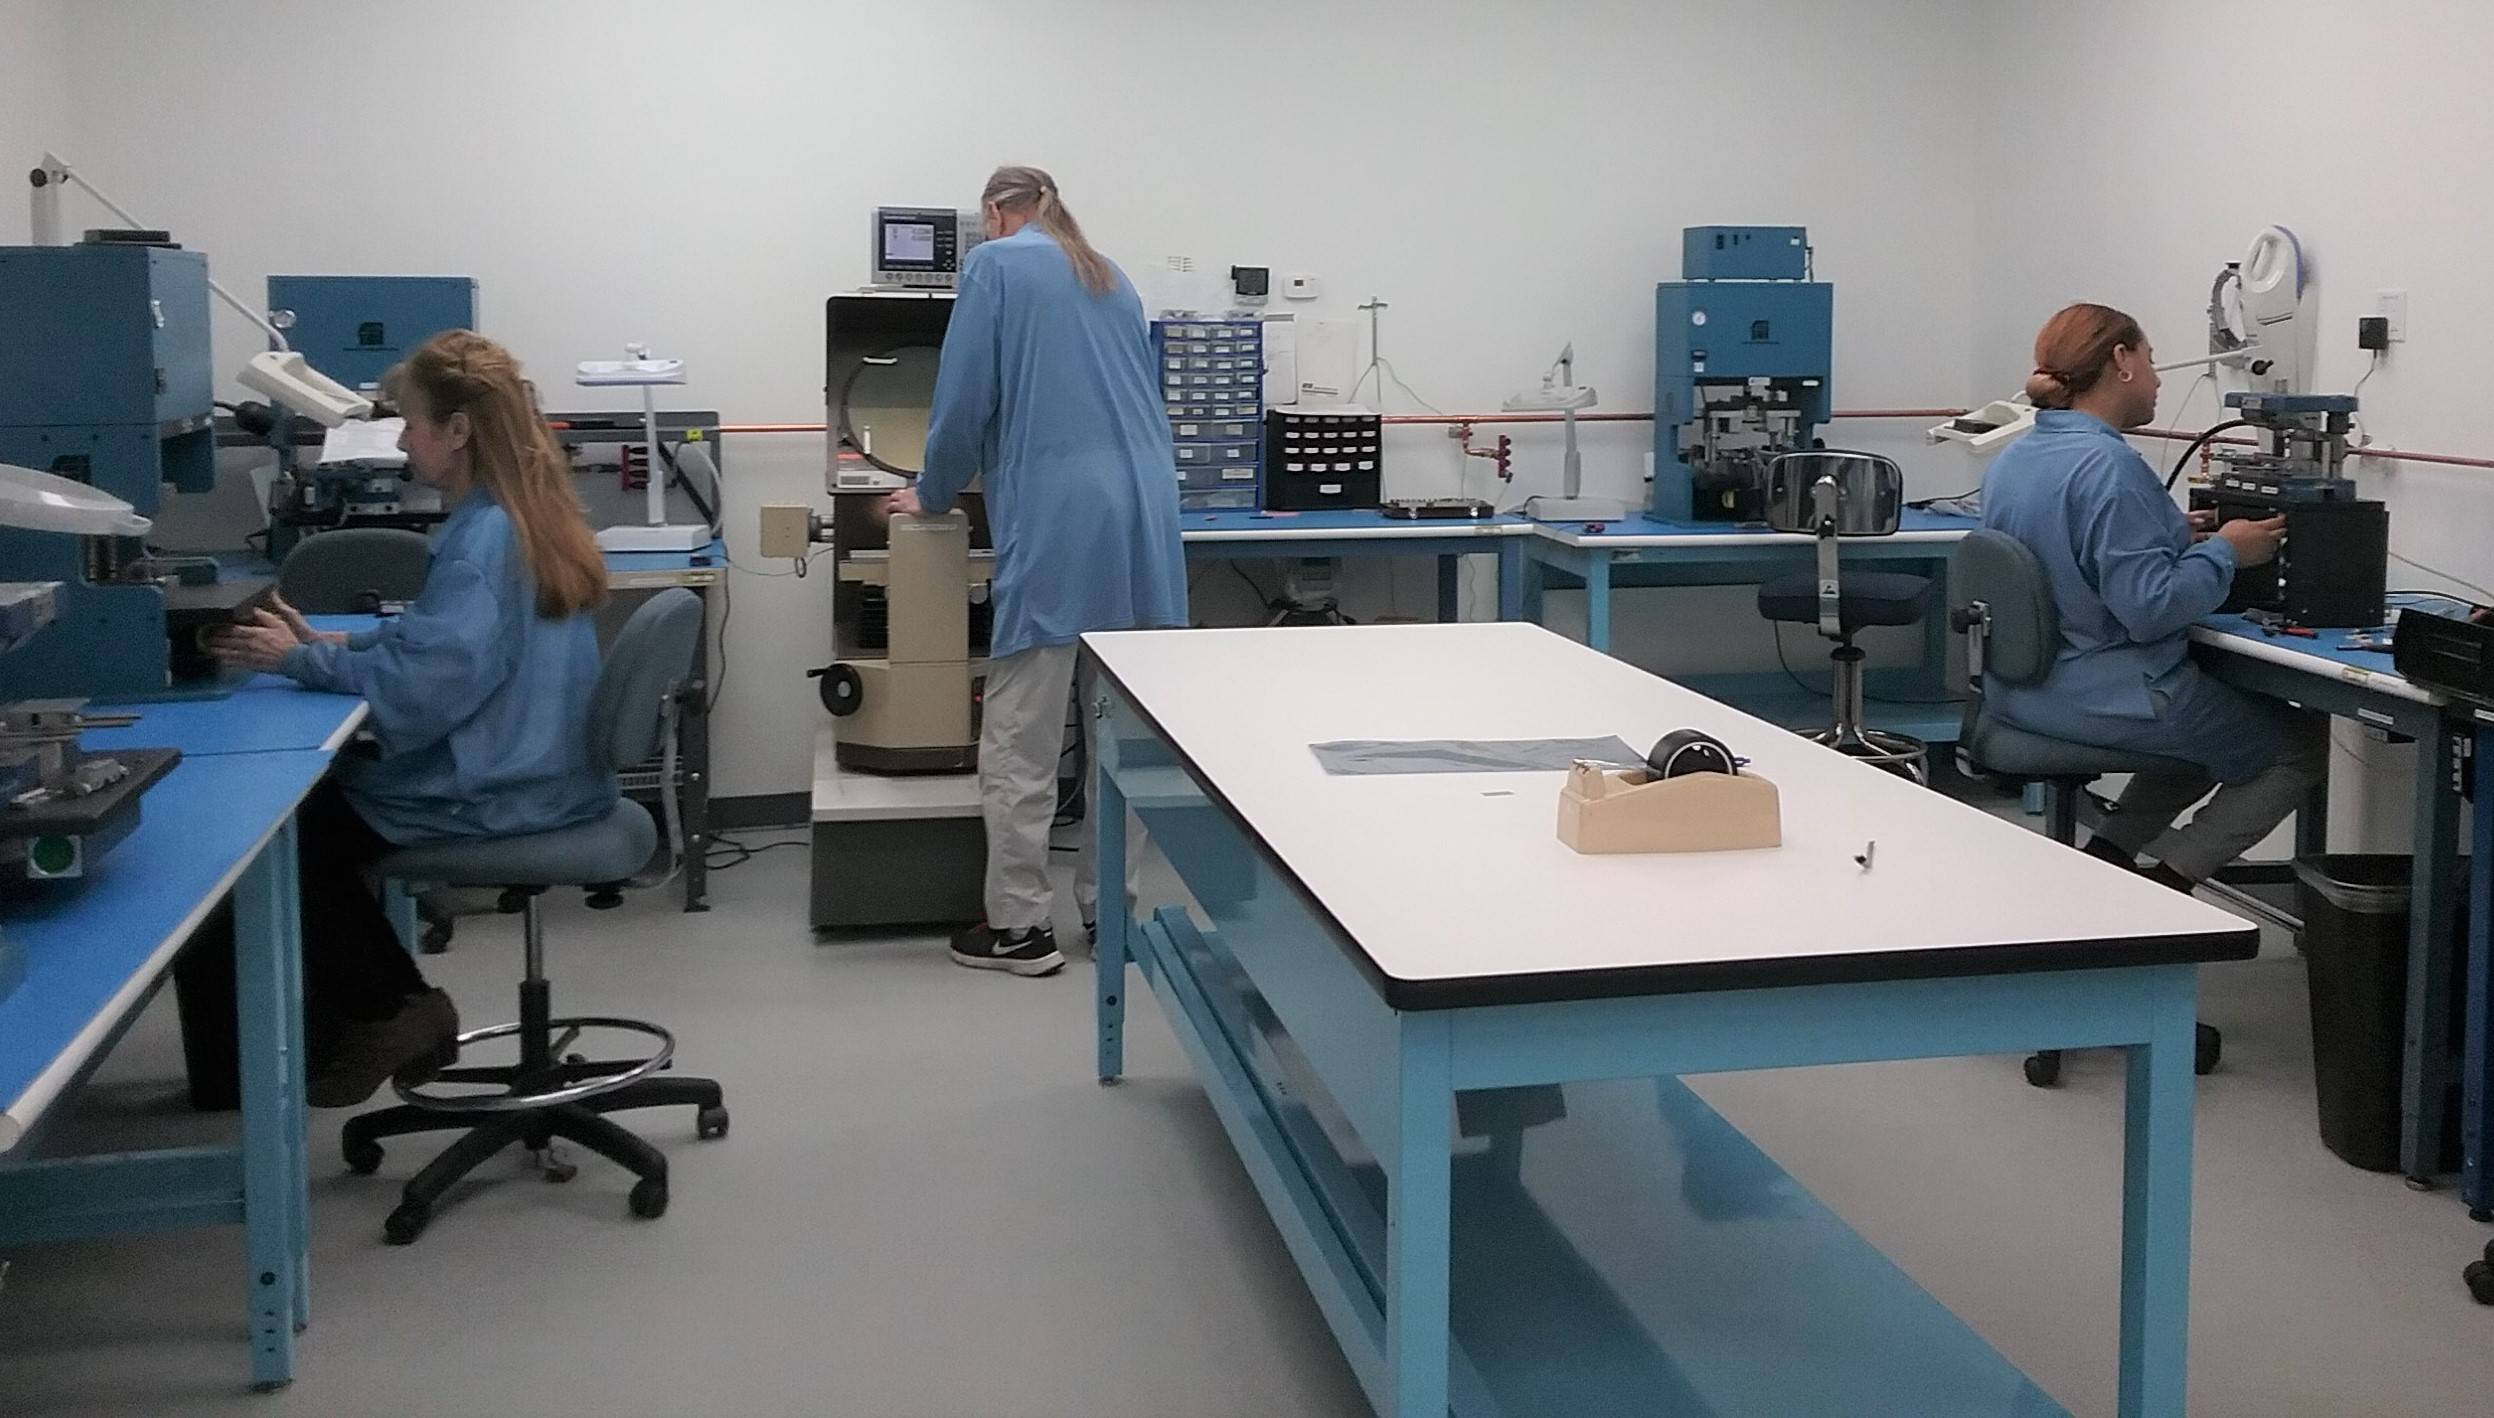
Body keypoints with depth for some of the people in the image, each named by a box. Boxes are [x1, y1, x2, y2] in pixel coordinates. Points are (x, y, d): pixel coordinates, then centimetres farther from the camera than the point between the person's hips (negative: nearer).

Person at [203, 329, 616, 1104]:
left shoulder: (483, 538, -23)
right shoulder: (525, 515, 8)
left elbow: (425, 685, -27)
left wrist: (298, 661, -16)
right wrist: (334, 643, 6)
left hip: (494, 792, -10)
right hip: (535, 771, 10)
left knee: (289, 827, 5)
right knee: (320, 787, 18)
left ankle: (386, 1014, 17)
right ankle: (394, 1008, 19)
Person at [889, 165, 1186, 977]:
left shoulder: (996, 265, 3)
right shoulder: (1111, 279, 22)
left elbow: (966, 398, -4)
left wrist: (933, 495, 12)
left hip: (1058, 523, -7)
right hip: (1142, 518, 7)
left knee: (1019, 740, 1)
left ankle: (1019, 926, 4)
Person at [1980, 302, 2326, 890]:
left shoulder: (2013, 459, 5)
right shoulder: (2109, 467, -23)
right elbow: (2150, 608, -26)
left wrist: (2170, 537, 14)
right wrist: (2224, 552, -11)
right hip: (2106, 701, -9)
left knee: (2215, 726, 32)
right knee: (2304, 742, 12)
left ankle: (2105, 854, 15)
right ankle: (2167, 882, 3)